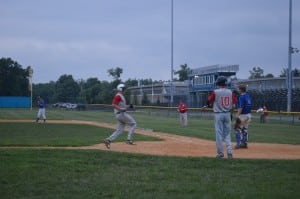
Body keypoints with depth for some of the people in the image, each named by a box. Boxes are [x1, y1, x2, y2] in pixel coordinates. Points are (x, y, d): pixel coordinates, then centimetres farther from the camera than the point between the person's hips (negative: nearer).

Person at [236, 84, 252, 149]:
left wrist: (237, 116, -22)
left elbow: (240, 108, -22)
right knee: (245, 129, 15)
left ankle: (242, 143, -4)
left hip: (243, 115, -9)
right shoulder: (248, 96, 10)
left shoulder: (241, 97, -16)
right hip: (248, 114, 9)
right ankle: (245, 143, 19)